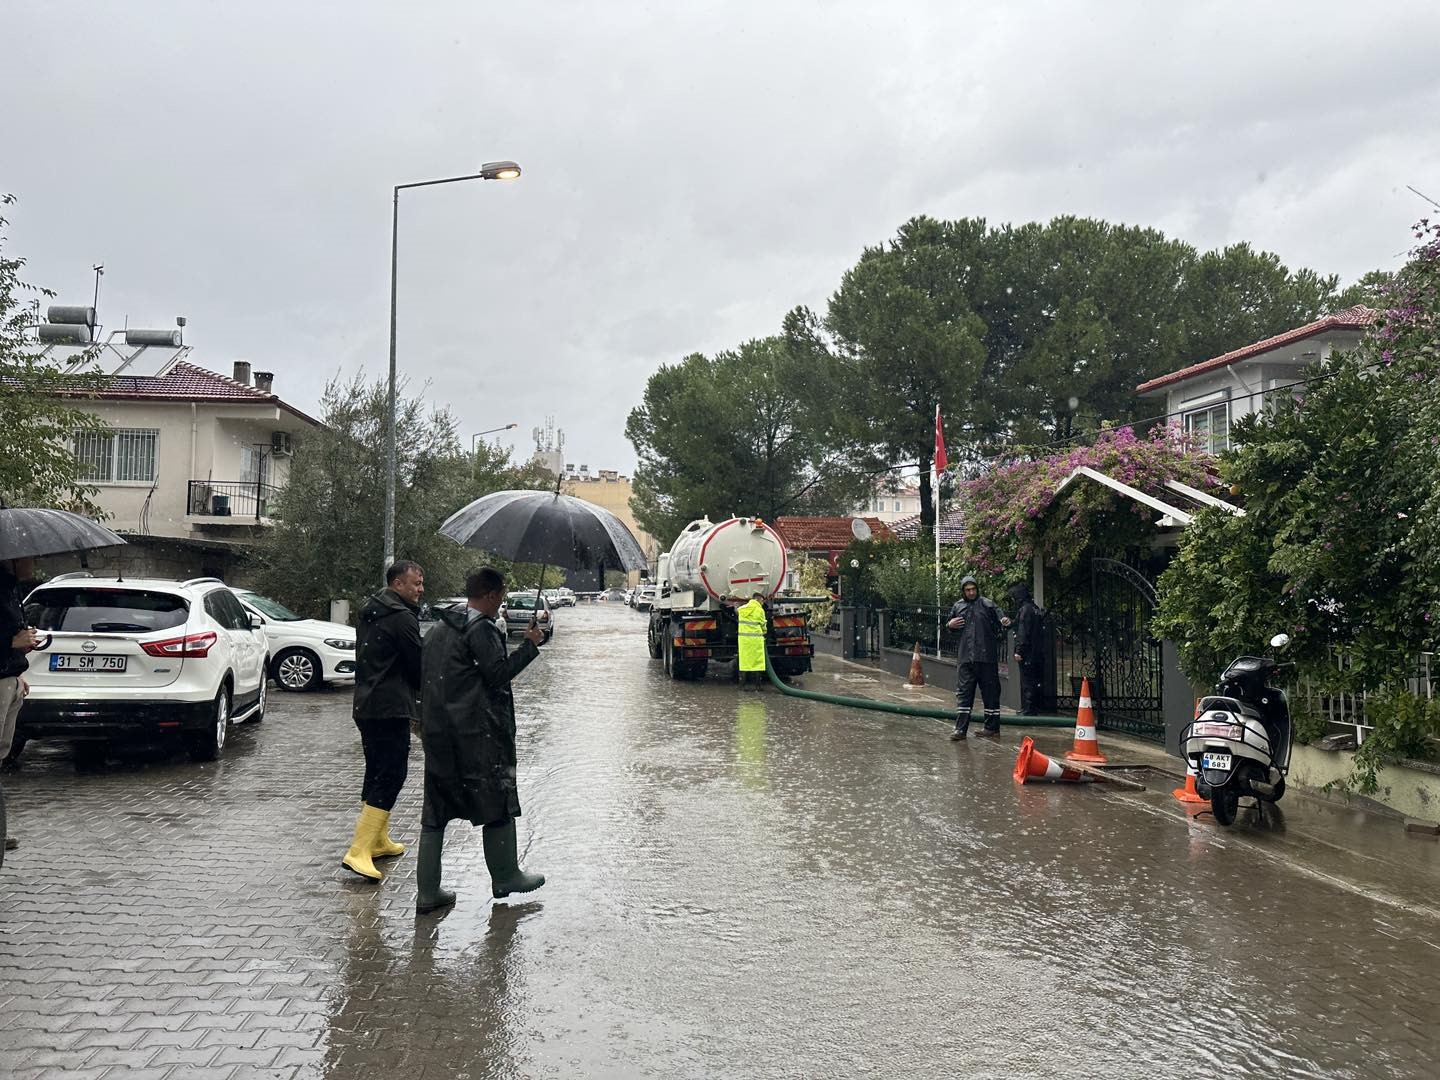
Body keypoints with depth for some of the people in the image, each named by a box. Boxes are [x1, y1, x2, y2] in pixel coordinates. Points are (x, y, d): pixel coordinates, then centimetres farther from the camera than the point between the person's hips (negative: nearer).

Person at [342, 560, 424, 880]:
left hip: (366, 705, 10)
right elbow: (419, 665, -11)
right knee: (390, 776, -11)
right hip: (390, 708, -10)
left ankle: (378, 840, 30)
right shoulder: (401, 618, -15)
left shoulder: (372, 612, 16)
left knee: (377, 772, 19)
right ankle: (358, 852, -17)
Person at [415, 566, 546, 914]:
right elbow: (498, 674, -16)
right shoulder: (481, 629, -12)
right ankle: (505, 877, 18)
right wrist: (531, 644, -9)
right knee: (497, 804, 7)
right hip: (477, 734, -8)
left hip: (437, 732, 8)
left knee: (436, 811, 8)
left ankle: (427, 892, 8)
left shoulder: (438, 629, 15)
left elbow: (428, 679, 18)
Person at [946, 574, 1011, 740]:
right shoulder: (958, 606, 13)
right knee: (963, 692, 1)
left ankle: (992, 726, 16)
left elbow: (1001, 617, -5)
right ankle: (960, 729, 3)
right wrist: (950, 625, 2)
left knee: (991, 692, 5)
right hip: (966, 657, 3)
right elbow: (952, 628, 25)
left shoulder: (987, 604, 1)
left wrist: (1005, 622, -28)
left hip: (987, 657, -3)